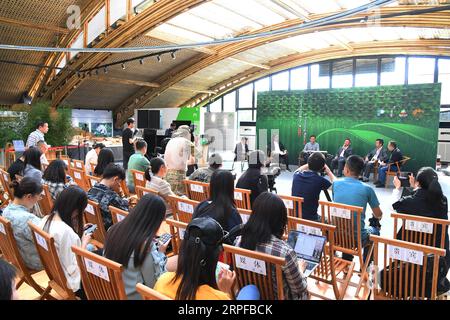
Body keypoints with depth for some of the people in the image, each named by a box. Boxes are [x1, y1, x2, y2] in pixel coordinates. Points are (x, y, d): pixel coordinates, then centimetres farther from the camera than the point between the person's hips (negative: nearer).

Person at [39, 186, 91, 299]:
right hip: (71, 280, -8)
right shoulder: (66, 231, -35)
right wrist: (84, 243, -17)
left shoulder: (46, 219, -8)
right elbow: (74, 269, -28)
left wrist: (78, 230, 3)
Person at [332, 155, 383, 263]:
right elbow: (379, 215, 4)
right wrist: (375, 216, 27)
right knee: (374, 230, 31)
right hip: (358, 239, -2)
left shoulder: (336, 184, -4)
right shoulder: (367, 189, -9)